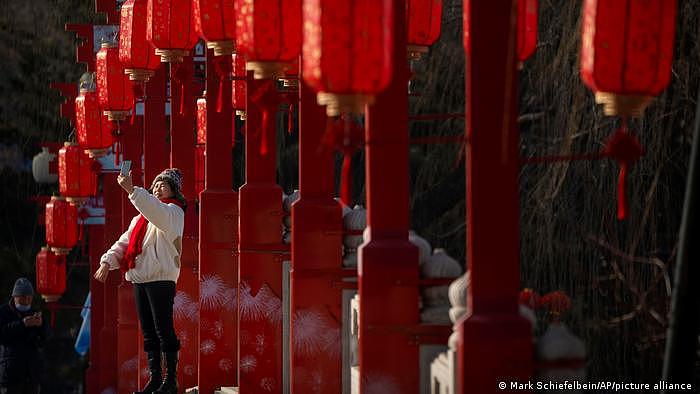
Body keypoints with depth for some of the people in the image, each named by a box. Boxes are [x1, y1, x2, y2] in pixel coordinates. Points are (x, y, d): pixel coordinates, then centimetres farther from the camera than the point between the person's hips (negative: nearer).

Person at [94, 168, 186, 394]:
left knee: (163, 329, -9)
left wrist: (132, 190, -36)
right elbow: (125, 242, 18)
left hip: (161, 278, -8)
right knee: (148, 331, 8)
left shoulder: (174, 211, -1)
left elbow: (158, 213, -25)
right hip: (140, 278, 8)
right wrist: (108, 261, 1)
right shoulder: (142, 217, 24)